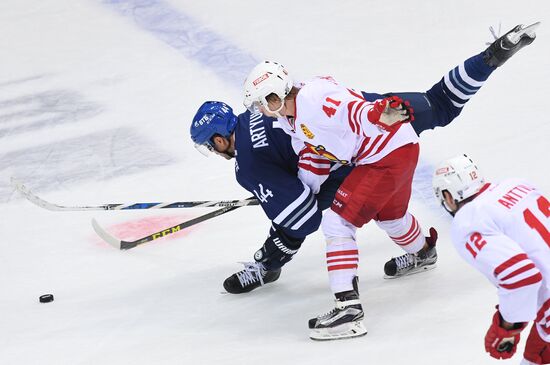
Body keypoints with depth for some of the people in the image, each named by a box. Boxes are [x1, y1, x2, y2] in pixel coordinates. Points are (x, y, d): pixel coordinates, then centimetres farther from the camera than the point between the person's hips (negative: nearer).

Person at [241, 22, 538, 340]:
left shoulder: (313, 98, -25)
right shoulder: (290, 120, 6)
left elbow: (355, 112, -35)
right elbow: (315, 147, 20)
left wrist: (379, 115, -54)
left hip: (391, 153, -11)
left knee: (338, 222, -16)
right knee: (389, 213, 36)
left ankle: (348, 309, -20)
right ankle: (423, 254, 69)